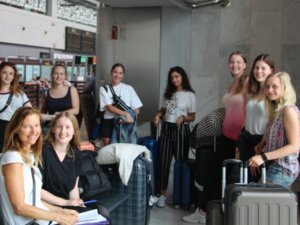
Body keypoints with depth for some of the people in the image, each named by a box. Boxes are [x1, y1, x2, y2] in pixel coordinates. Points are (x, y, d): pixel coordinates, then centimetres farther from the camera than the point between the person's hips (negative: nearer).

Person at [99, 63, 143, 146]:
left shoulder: (128, 88, 6)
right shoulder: (104, 89, 5)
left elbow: (137, 110, 4)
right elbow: (109, 107, -8)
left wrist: (124, 118, -12)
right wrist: (126, 114, -20)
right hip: (109, 123, 0)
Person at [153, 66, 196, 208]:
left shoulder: (190, 95, -2)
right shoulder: (168, 94, 13)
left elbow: (192, 117, -1)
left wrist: (183, 117, -21)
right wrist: (158, 115, -3)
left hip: (181, 130, -4)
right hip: (166, 128, 4)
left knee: (181, 161, 3)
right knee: (163, 161, -1)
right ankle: (162, 193, 4)